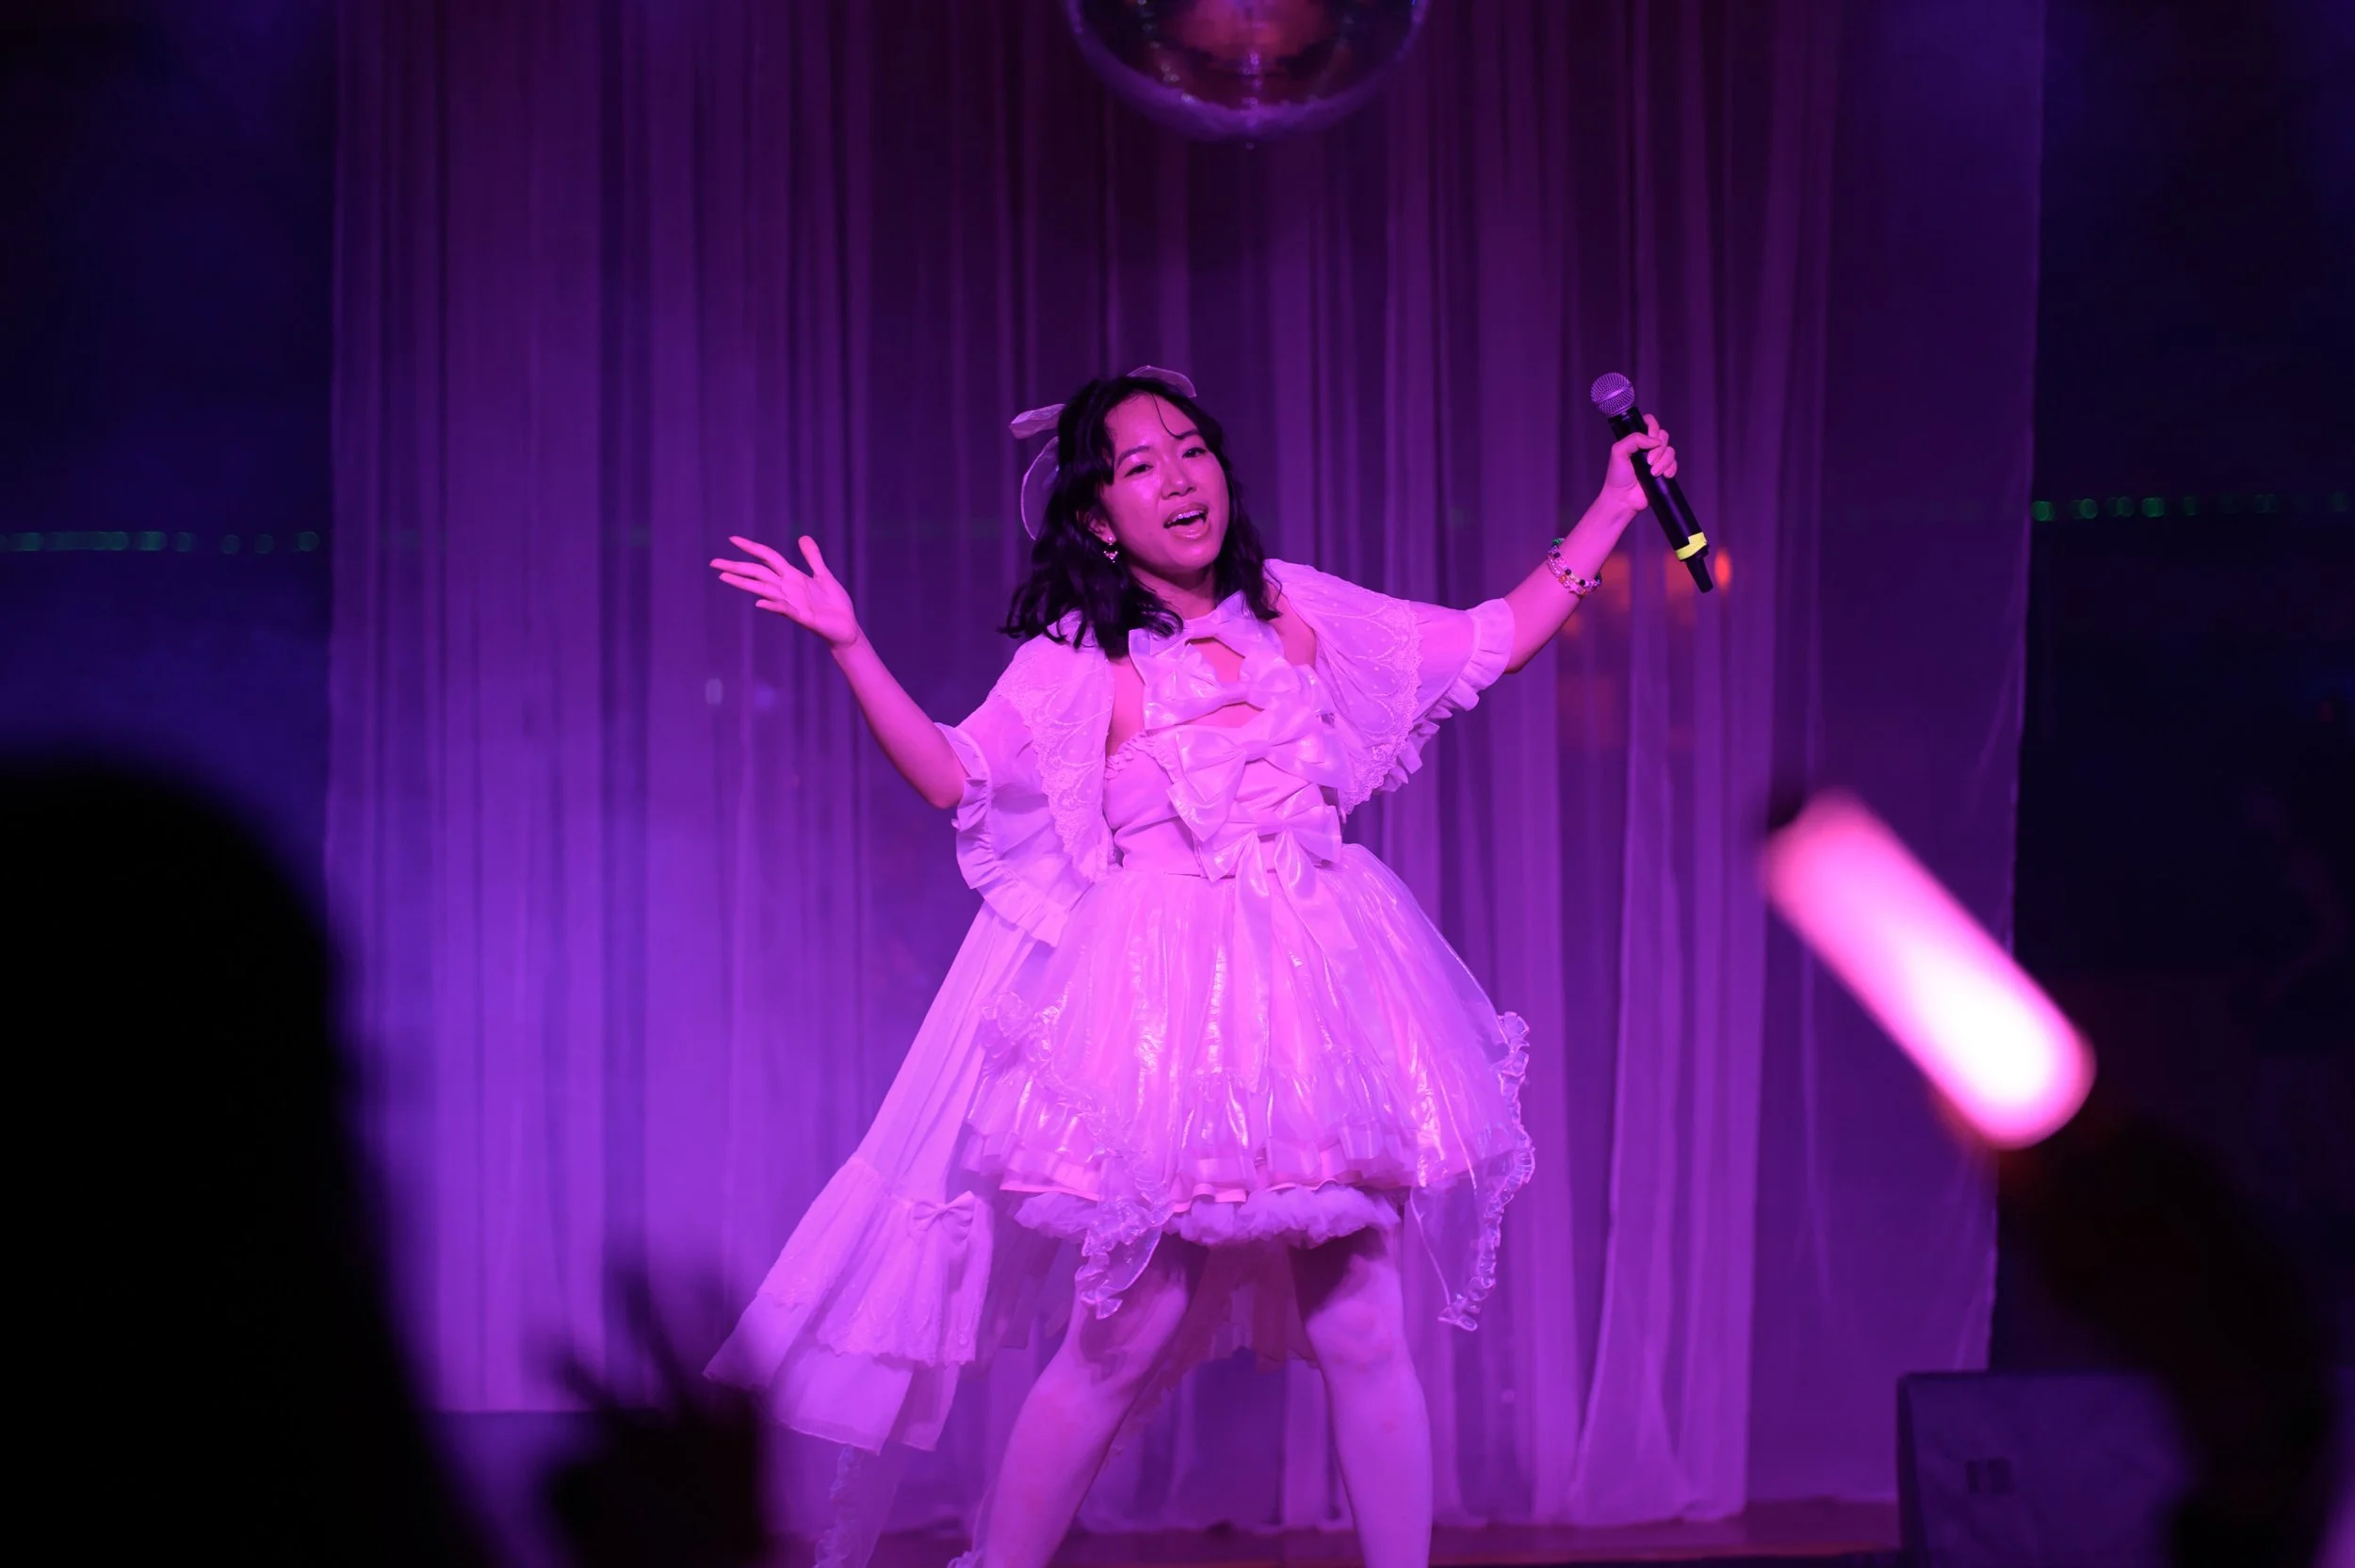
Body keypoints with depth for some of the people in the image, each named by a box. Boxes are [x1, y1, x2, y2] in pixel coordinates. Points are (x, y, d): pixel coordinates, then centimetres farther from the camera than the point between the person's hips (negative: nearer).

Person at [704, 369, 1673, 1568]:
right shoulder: (1078, 662, 2)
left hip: (1319, 986, 4)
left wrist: (1617, 504, 17)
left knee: (1361, 1331, 3)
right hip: (1166, 1008, -4)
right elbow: (956, 774, -8)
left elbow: (1493, 642, 17)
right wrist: (850, 648, -17)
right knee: (1127, 1341, -5)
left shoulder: (1298, 612, 12)